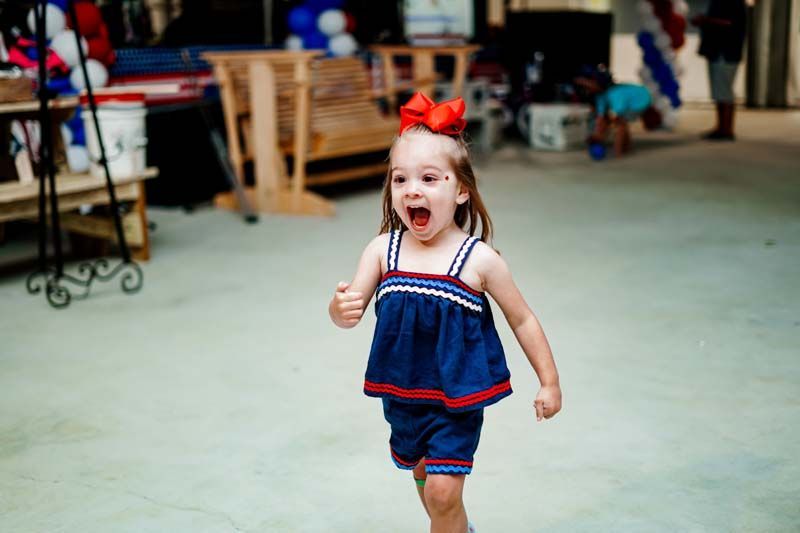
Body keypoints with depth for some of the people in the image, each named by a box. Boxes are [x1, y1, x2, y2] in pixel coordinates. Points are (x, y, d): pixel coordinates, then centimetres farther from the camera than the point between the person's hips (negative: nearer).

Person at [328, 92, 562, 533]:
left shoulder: (478, 259, -17)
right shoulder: (382, 250, -9)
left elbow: (522, 319, -5)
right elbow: (350, 311, -6)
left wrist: (549, 382, -2)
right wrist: (340, 309, -31)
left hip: (456, 396, -4)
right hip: (402, 393, 5)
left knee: (442, 489, -9)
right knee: (422, 473, 25)